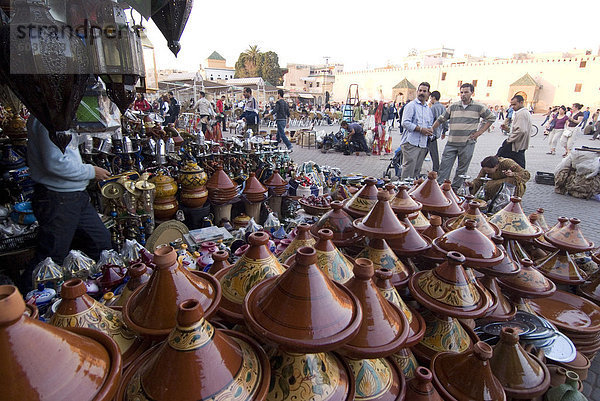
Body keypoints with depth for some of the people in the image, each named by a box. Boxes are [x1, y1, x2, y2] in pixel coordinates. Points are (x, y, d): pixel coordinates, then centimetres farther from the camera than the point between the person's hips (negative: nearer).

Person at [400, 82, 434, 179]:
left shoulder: (428, 109, 21)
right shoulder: (411, 105, 0)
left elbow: (430, 124, 28)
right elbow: (405, 123, -12)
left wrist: (429, 130, 3)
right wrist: (421, 129, -15)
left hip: (423, 144, 7)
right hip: (411, 143, -7)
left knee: (417, 170, 8)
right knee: (408, 168, -13)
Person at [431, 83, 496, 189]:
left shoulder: (478, 107, 2)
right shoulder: (453, 106, 9)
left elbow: (491, 118, 10)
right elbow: (441, 119, 15)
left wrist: (479, 132, 2)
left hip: (467, 143, -2)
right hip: (451, 143, 2)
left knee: (462, 169, 6)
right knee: (444, 166, -3)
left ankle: (454, 189, 16)